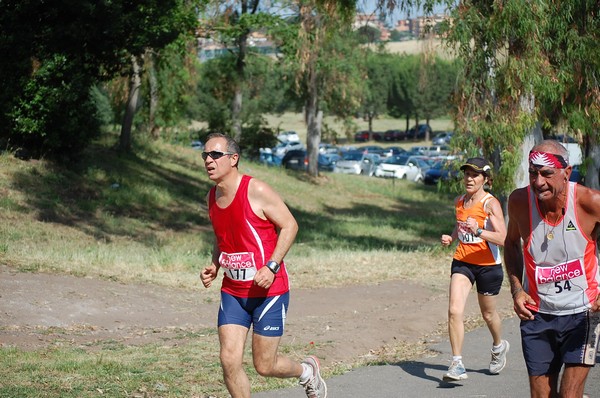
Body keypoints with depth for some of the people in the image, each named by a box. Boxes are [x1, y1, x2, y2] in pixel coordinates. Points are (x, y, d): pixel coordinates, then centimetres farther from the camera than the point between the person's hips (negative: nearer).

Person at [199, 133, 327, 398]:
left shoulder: (257, 191, -16)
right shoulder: (212, 197, 6)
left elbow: (289, 225, -12)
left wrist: (272, 266, -22)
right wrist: (214, 268, 3)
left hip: (269, 290, -6)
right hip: (232, 292, 6)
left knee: (265, 366, 1)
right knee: (229, 361, -6)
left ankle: (307, 371, 33)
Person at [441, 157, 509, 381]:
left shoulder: (490, 203, -14)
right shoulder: (459, 201, 4)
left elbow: (502, 238, -23)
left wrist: (478, 231, -37)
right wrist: (451, 238, 4)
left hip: (488, 265, -4)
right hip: (462, 262, 4)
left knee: (488, 314, 15)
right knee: (454, 310, -15)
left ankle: (498, 346, 47)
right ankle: (457, 365, -11)